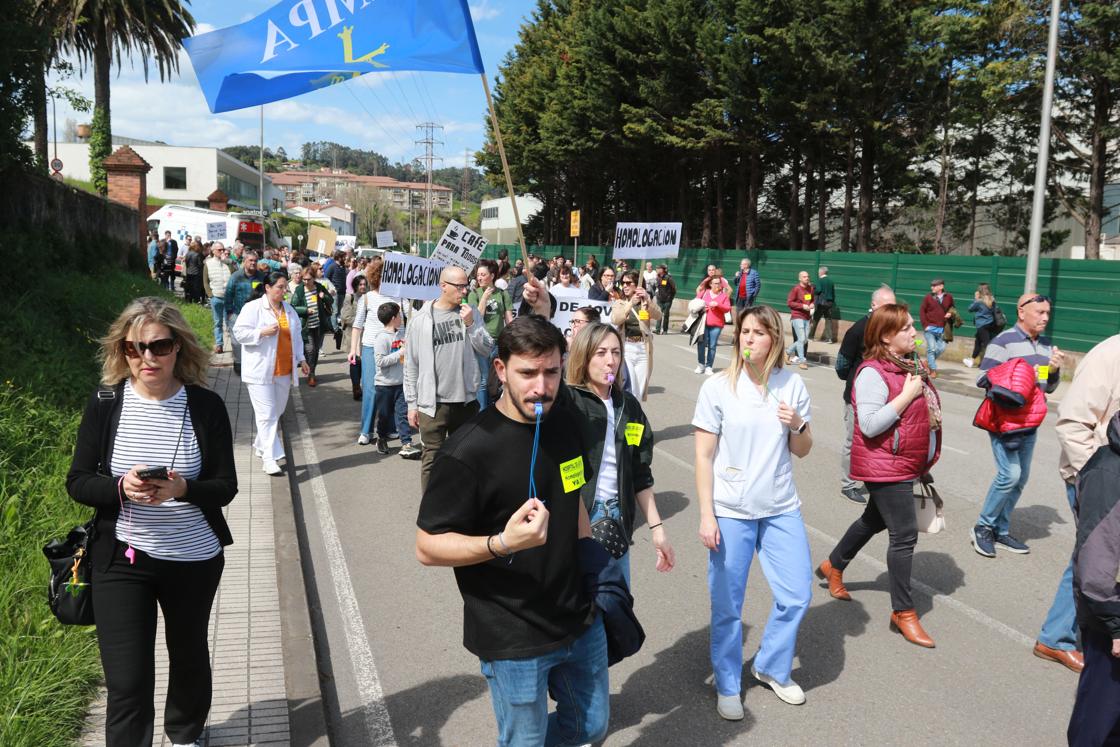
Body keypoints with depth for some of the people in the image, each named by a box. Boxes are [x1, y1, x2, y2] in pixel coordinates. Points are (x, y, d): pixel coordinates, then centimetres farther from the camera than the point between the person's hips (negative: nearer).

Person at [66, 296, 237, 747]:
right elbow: (77, 483, -4)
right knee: (127, 683, -4)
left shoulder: (206, 406, -10)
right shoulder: (105, 403, -8)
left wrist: (182, 489, -29)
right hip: (121, 559, -1)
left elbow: (226, 487, -8)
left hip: (195, 559, 1)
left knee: (189, 656, 23)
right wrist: (121, 488, -25)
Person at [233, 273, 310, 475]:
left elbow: (296, 336, 19)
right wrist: (263, 332, -21)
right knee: (267, 414, -9)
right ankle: (270, 458, -7)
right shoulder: (253, 308, -6)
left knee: (277, 412, 13)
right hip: (260, 371, -6)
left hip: (284, 371, 6)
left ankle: (261, 445, 33)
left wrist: (301, 359, 14)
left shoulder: (289, 310, 13)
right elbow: (239, 332, -10)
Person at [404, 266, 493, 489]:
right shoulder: (420, 319, -4)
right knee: (432, 458, 0)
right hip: (433, 403, -3)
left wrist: (471, 325, -14)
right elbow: (411, 365, -1)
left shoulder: (471, 313, 3)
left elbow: (487, 349, 0)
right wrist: (412, 404, -1)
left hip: (467, 400, 4)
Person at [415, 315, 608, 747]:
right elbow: (428, 547, -18)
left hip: (581, 620, 7)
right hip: (514, 640, -6)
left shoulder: (566, 424, -1)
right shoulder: (469, 450, -22)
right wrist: (502, 543, -33)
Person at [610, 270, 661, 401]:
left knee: (640, 392, 6)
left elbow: (657, 316, -11)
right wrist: (631, 303, -25)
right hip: (625, 349, -1)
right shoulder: (619, 303, 6)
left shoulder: (646, 303, 8)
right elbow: (615, 320, -13)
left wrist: (648, 300, -27)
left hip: (643, 349, 1)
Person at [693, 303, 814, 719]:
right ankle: (728, 685, 29)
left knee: (797, 595, 9)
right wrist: (706, 515, -11)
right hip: (731, 512, -3)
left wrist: (797, 426, -13)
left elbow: (802, 451, 9)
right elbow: (704, 457, -7)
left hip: (781, 510, 3)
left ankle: (772, 668, 34)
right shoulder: (718, 388, -9)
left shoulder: (792, 385, 0)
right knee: (727, 607, 7)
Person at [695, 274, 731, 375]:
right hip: (703, 322, 1)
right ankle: (701, 364, 8)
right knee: (701, 343, -6)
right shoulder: (704, 292, 9)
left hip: (716, 325, -1)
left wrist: (718, 305, -17)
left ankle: (709, 367, 4)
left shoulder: (724, 295, 6)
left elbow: (727, 308, -2)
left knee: (712, 346, -1)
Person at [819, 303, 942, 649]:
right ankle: (903, 612, 10)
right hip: (885, 466, -9)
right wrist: (908, 394, -24)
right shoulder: (873, 373, -20)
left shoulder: (911, 366, 8)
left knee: (875, 520, 23)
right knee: (904, 535, -4)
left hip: (907, 464, 10)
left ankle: (833, 566, 43)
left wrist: (925, 462, 18)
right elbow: (870, 425, -26)